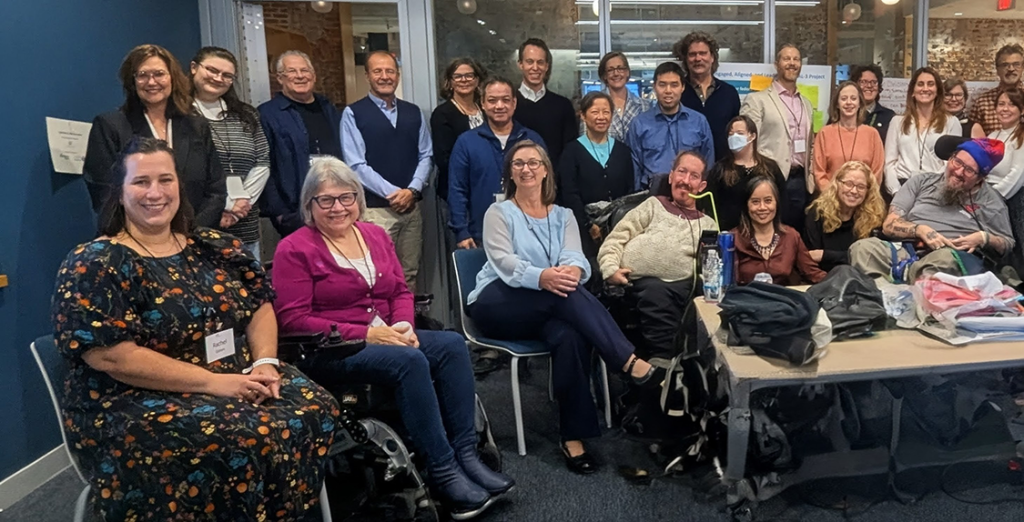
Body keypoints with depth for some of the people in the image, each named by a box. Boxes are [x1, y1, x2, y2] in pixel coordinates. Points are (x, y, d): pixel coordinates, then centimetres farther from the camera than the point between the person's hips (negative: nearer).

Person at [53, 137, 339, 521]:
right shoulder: (95, 265, -9)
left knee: (315, 407, -17)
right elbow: (111, 356, -18)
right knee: (248, 438, -30)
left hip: (237, 380, 6)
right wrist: (211, 381, -21)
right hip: (135, 404, -6)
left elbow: (259, 307, 11)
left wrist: (265, 363, -10)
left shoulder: (215, 248, 9)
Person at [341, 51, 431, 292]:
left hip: (412, 206, 5)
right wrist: (393, 193, -14)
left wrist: (412, 190, -7)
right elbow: (357, 165, -9)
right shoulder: (353, 114, -3)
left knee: (409, 274, 11)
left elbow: (426, 156, 9)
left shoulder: (413, 113, 12)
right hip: (375, 208, -4)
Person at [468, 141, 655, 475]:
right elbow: (503, 261, -11)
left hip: (547, 307, 3)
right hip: (497, 304, -2)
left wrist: (572, 271, -30)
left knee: (569, 337, -33)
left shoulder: (563, 216, 17)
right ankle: (628, 360, -35)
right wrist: (541, 276, -33)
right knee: (565, 293, -33)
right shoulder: (499, 213, 8)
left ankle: (574, 436, -27)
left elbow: (574, 256, -2)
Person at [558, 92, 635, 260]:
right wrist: (589, 225, -14)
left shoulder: (622, 150, 14)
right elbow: (570, 194, -5)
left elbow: (630, 191, 10)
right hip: (584, 230, -3)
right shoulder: (572, 150, 3)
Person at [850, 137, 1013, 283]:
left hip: (956, 259, -1)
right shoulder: (923, 181, 18)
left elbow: (1007, 243, 22)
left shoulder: (990, 199, 17)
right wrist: (920, 230, -10)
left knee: (945, 258, -42)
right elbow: (889, 225, 10)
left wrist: (984, 238, 0)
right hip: (907, 252, 1)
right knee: (862, 247, -32)